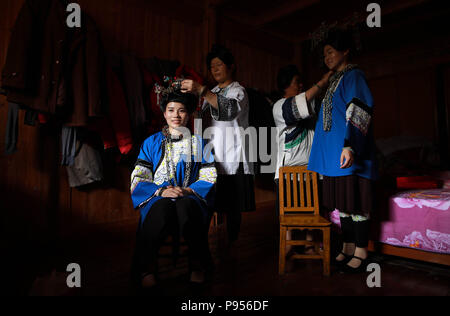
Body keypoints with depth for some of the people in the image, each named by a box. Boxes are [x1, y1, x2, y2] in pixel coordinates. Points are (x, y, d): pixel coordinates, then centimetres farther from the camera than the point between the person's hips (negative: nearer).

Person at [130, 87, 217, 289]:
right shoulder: (152, 143, 15)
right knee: (163, 208, -36)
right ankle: (146, 267, -19)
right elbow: (138, 178, 6)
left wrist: (188, 190, -11)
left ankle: (198, 264, -19)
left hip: (190, 198, 0)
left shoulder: (199, 143, 16)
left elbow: (209, 177, 7)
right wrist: (161, 191, -12)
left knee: (186, 206, -37)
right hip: (158, 197, 1)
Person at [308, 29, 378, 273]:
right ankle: (348, 248, 20)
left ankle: (360, 252, 7)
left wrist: (349, 146, -28)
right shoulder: (334, 80, 21)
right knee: (343, 200, 10)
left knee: (355, 200, -4)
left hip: (348, 153, -9)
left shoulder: (353, 76, -4)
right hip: (333, 152, 9)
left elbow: (358, 113, -17)